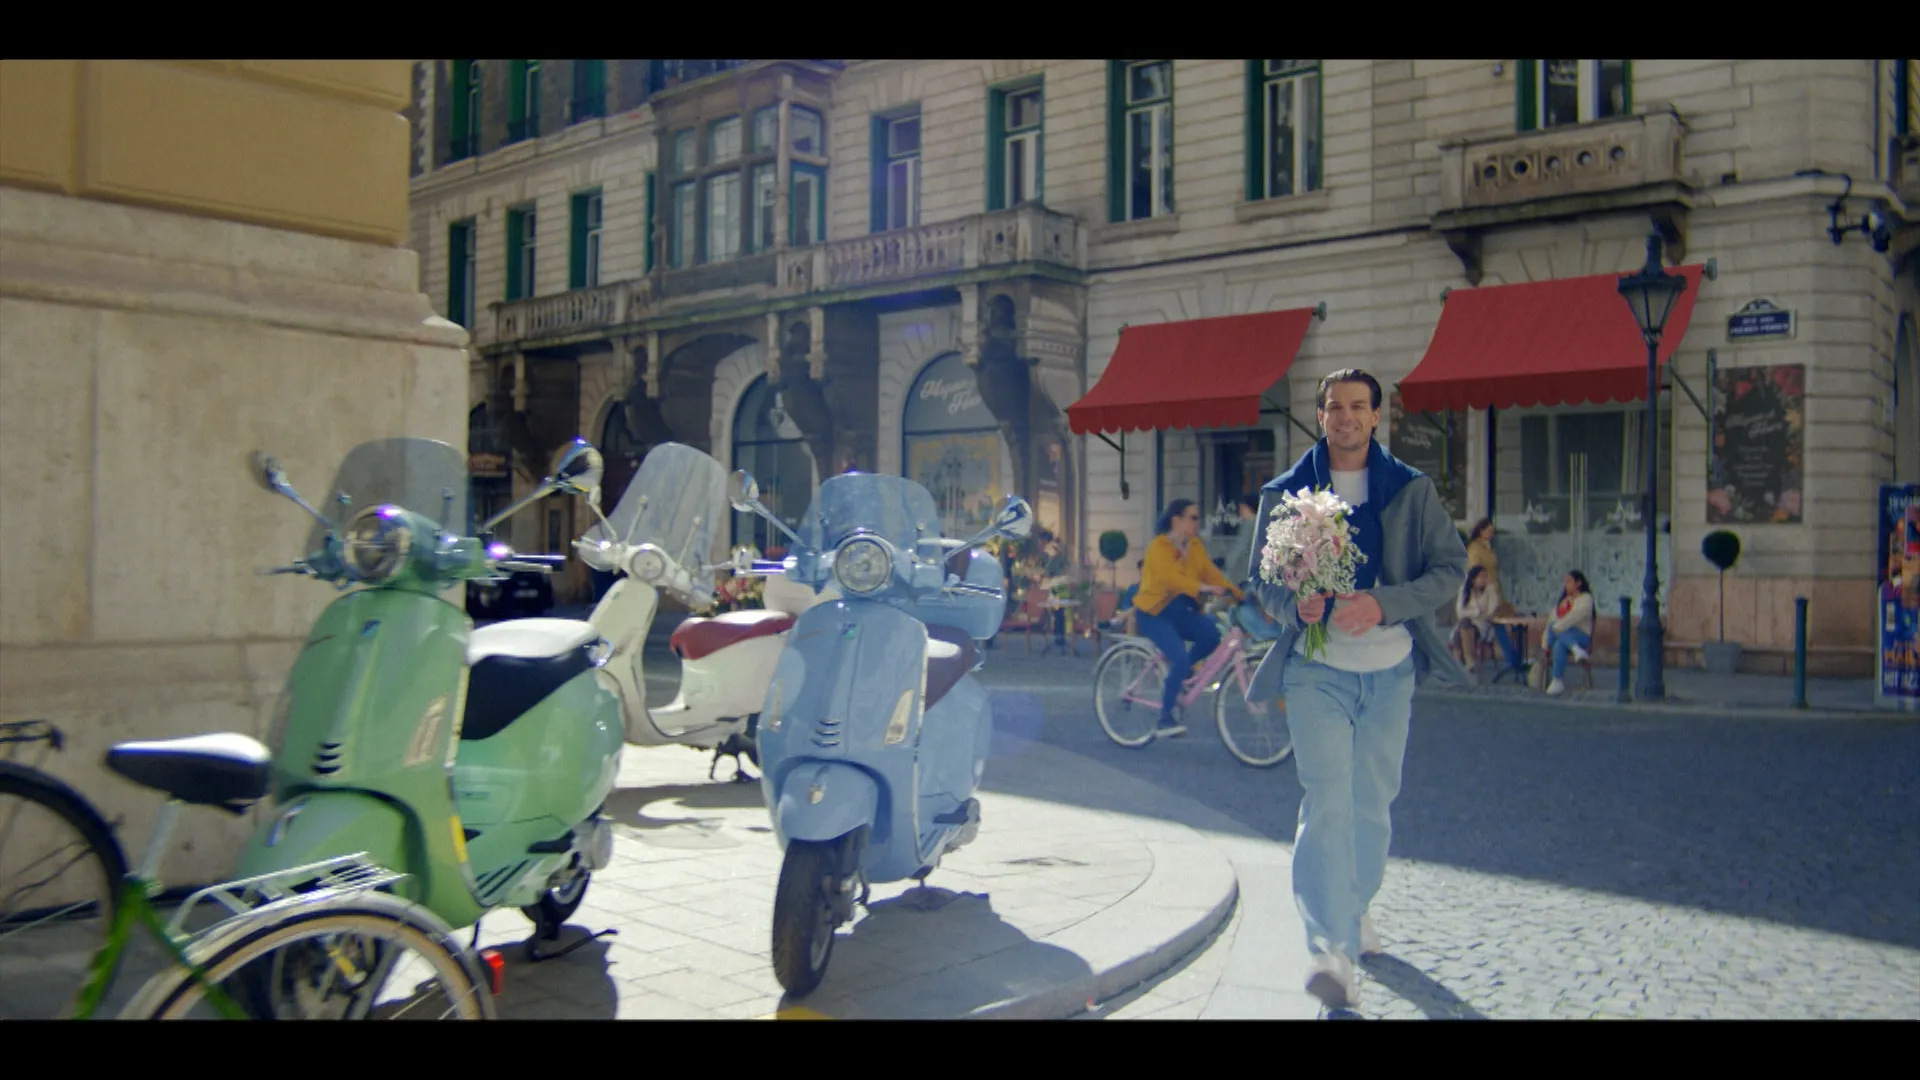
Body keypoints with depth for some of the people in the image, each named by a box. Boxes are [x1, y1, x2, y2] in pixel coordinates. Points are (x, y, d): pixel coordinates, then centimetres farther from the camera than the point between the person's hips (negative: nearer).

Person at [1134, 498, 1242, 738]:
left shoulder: (1195, 546, 7)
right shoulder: (1158, 546, -14)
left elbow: (1211, 572, -4)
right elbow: (1171, 578, -31)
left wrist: (1236, 592, -19)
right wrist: (1205, 588, -44)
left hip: (1181, 611, 6)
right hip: (1154, 613, -6)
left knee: (1212, 633, -24)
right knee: (1180, 658, -25)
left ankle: (1180, 671, 2)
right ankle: (1165, 718, -12)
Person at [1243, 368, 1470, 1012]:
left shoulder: (1412, 490, 4)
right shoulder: (1284, 493, 4)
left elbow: (1451, 568, -1)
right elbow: (1261, 577, 8)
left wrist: (1383, 604, -17)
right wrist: (1295, 604, -15)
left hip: (1389, 671, 2)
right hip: (1316, 668, -2)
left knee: (1373, 803, 13)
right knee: (1327, 800, -14)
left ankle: (1356, 908, 36)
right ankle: (1331, 947, -16)